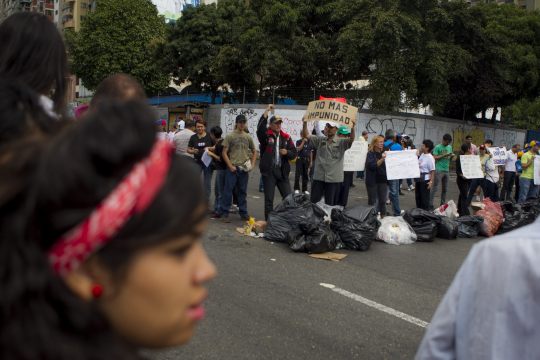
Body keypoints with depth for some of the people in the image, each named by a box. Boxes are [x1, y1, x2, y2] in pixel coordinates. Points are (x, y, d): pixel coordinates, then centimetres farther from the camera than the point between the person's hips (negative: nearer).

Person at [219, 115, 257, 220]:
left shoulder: (248, 137, 9)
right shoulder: (230, 136, -2)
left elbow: (254, 152, 16)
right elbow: (224, 153, -3)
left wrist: (252, 164, 3)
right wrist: (230, 166, -10)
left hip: (244, 168, 3)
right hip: (232, 168, -3)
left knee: (243, 191, 11)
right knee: (228, 190, -1)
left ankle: (243, 212, 19)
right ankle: (224, 212, 6)